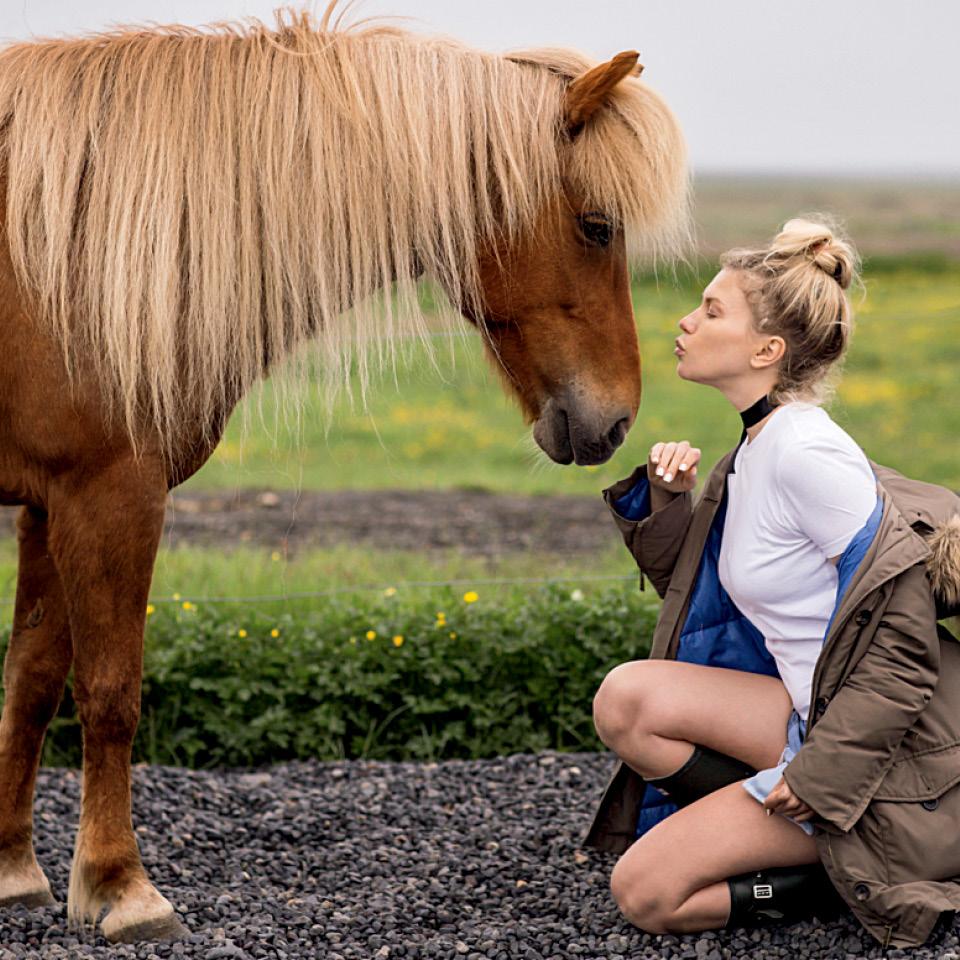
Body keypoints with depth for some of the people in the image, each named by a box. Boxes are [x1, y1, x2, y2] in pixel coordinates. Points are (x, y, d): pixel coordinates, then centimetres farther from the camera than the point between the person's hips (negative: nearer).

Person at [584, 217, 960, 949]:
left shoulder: (806, 453, -19)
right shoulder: (755, 450, 9)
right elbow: (692, 589, 18)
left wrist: (822, 770, -20)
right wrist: (668, 505, 1)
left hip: (891, 748, -9)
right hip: (817, 714, 9)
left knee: (647, 893, -9)